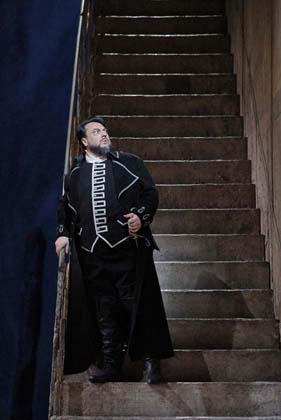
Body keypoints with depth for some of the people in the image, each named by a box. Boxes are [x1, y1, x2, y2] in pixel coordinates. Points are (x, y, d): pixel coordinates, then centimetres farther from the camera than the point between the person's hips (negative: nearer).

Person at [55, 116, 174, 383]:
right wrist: (63, 233, 6)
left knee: (140, 303, -5)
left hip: (130, 246, -2)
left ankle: (151, 361, 4)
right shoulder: (74, 173, 16)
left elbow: (150, 192, 6)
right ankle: (111, 365, 14)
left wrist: (142, 216, -11)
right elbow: (64, 206, 20)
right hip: (93, 253, 3)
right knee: (105, 310, 6)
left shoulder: (129, 163, 10)